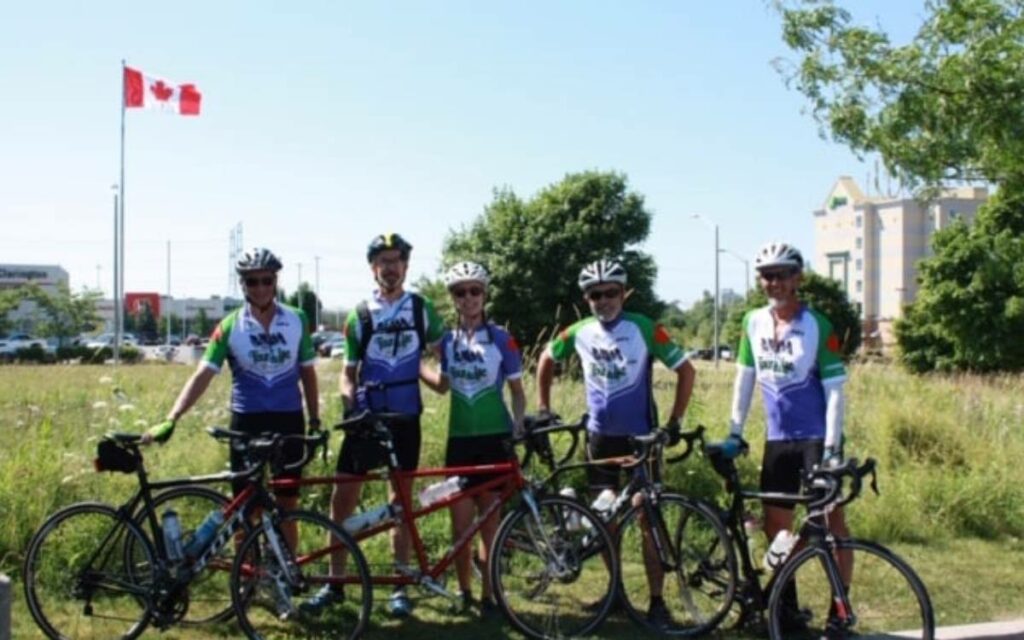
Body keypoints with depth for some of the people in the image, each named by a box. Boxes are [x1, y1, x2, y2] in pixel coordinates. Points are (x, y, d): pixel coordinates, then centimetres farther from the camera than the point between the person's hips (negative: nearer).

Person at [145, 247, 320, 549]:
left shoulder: (297, 320, 1)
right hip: (247, 421, -1)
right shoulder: (230, 326, -4)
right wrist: (171, 419, -21)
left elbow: (307, 372, 9)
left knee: (286, 507, 7)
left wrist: (315, 421, 6)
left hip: (289, 420, 1)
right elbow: (203, 375, -10)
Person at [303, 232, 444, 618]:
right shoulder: (360, 316, 2)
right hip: (366, 417, 0)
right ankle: (334, 583, 13)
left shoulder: (421, 309, 3)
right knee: (342, 499, 0)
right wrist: (349, 403, -11)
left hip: (405, 418, 0)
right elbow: (349, 371, 5)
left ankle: (401, 586, 15)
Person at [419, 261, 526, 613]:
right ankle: (464, 590, 20)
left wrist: (518, 425, -13)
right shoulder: (449, 340, 6)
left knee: (489, 520, 3)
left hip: (494, 437, -3)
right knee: (460, 524, 3)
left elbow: (517, 392, 1)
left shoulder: (501, 339, -4)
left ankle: (488, 595, 13)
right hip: (460, 438, 3)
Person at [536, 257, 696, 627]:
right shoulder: (579, 332, 0)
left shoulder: (644, 329, -12)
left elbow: (686, 370, -9)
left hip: (640, 434, -4)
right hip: (600, 435, 4)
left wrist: (674, 421, -12)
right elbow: (547, 359, 17)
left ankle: (657, 601, 4)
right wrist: (543, 408, 12)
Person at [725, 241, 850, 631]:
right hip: (778, 439, 5)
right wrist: (734, 432, 4)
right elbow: (744, 378, 9)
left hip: (817, 438, -5)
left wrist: (832, 447, -18)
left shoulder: (817, 326, -11)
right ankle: (786, 607, 19)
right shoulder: (754, 323, 3)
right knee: (775, 525, 7)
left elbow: (835, 390, -12)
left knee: (831, 520, -4)